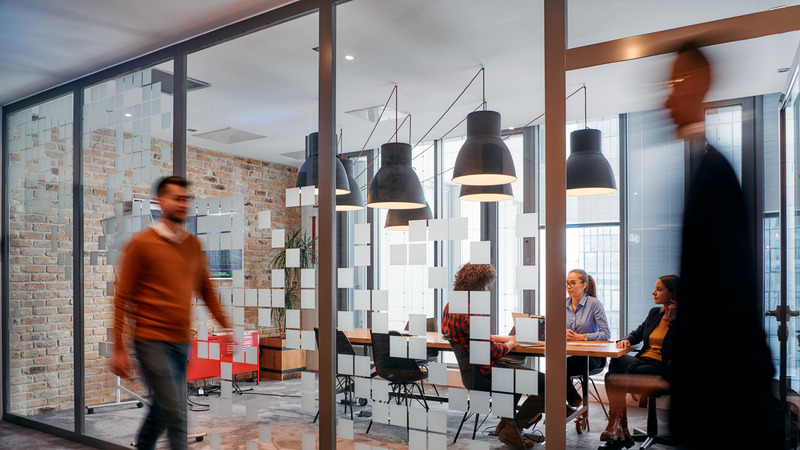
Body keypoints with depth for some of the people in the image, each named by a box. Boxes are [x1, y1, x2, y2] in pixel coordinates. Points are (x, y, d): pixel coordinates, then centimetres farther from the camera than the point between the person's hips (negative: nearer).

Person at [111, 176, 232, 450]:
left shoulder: (193, 245, 9)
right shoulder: (141, 244, -7)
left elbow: (206, 290, 15)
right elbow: (122, 300, -6)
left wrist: (226, 327, 8)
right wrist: (119, 350, -8)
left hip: (182, 343, 6)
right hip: (152, 342, -6)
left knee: (161, 411, 18)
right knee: (175, 415, -8)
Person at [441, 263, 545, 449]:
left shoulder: (451, 306, 5)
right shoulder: (470, 313, -27)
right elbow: (491, 351, -25)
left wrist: (506, 338, 10)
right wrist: (510, 344, -5)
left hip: (474, 369, 11)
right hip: (488, 373, -11)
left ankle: (506, 422, 35)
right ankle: (511, 431, 2)